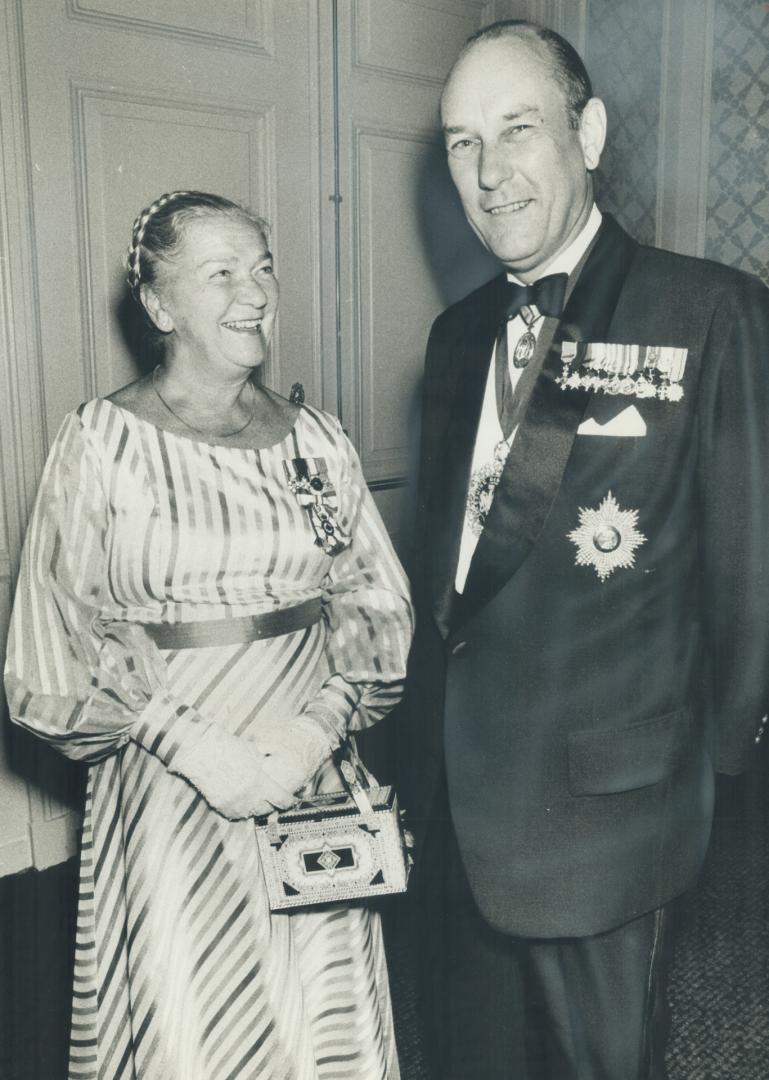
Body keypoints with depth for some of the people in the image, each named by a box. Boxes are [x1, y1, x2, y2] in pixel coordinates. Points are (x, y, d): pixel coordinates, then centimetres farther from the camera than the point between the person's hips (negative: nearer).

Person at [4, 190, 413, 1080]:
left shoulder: (315, 439, 5)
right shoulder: (101, 442, -6)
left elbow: (380, 604, 6)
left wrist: (322, 720, -10)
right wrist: (184, 741, -15)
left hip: (310, 789, 4)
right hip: (170, 797, -3)